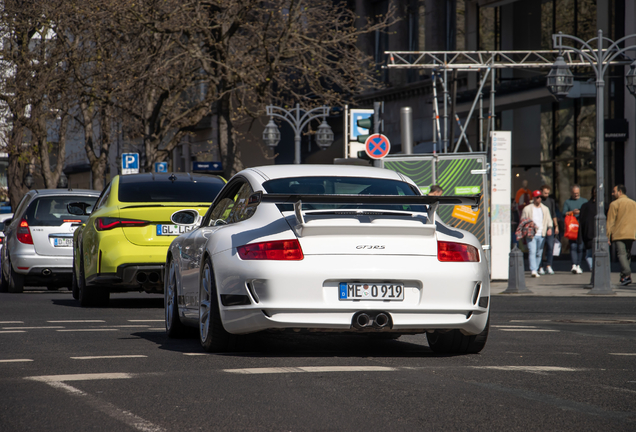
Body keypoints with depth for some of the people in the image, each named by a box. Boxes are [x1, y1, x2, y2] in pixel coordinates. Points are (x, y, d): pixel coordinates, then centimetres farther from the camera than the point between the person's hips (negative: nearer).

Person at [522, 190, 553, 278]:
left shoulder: (545, 209, 17)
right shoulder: (527, 209, 7)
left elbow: (549, 220, 14)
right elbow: (522, 220, 9)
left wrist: (549, 228, -4)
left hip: (541, 234, 3)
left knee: (539, 253, 5)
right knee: (532, 252, -15)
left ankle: (536, 270, 14)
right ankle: (533, 270, -23)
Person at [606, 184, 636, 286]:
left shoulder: (615, 204, -3)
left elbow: (610, 221, -5)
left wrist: (608, 236, -4)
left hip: (619, 234, -5)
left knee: (621, 254, -12)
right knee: (628, 255, 13)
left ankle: (627, 275, -28)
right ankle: (624, 276, 13)